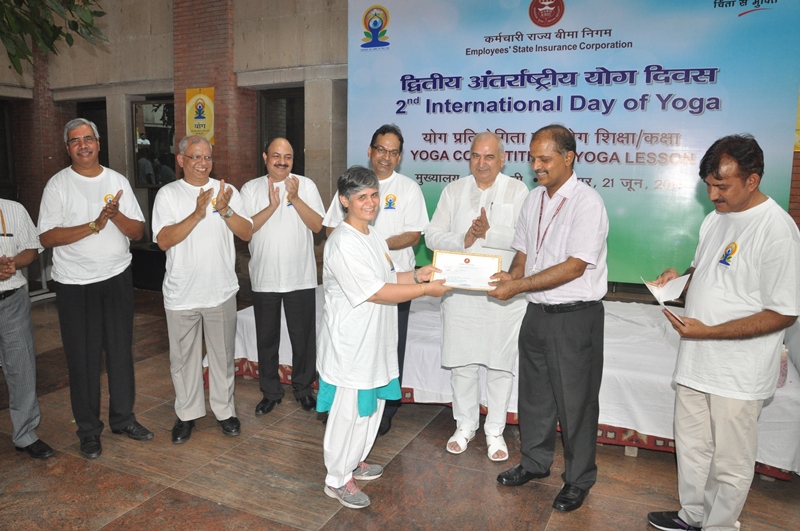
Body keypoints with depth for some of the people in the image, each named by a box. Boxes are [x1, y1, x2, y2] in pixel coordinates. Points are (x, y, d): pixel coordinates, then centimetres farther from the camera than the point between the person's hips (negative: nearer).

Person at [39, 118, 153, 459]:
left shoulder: (117, 181, 5)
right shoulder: (58, 184, -4)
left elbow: (138, 231, 1)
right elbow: (47, 237, -12)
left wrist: (116, 215, -17)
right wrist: (94, 225, -21)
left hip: (117, 278, 3)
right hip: (75, 285, -3)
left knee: (121, 351, 11)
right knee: (83, 358, 5)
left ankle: (122, 418, 27)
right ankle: (88, 430, 20)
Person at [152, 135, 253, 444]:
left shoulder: (227, 191, 2)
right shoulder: (168, 194, -3)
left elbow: (246, 233, -3)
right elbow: (164, 240, -15)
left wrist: (225, 210, -19)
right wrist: (198, 213, -24)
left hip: (221, 291, 1)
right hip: (181, 294, -1)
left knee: (223, 354, 12)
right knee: (183, 357, 12)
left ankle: (224, 409, 29)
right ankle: (187, 413, 29)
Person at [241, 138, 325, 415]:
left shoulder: (306, 185, 0)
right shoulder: (251, 189, 2)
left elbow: (317, 225, -8)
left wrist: (294, 198, -18)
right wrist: (272, 205, -17)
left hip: (301, 278, -1)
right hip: (264, 279, 1)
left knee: (303, 337, 9)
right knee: (267, 339, 12)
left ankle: (303, 388, 28)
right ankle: (270, 392, 28)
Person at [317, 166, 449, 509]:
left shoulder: (373, 235, 8)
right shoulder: (343, 244, -22)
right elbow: (377, 293, -24)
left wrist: (417, 275, 0)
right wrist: (426, 289, -20)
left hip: (374, 339, 9)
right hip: (350, 342, -9)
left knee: (371, 406, 21)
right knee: (349, 412, 4)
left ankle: (355, 461, 41)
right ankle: (337, 479, 23)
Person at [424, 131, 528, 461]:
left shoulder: (517, 191, -1)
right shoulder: (453, 191, 7)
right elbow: (432, 235, 0)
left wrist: (488, 233, -23)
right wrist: (463, 240, -16)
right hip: (459, 289, 2)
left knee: (500, 363, 7)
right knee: (461, 361, 11)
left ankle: (495, 430, 25)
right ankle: (465, 425, 30)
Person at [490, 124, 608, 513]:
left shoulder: (587, 202, -16)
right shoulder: (533, 199, 7)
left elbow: (575, 266, -22)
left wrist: (519, 286, -22)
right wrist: (512, 275, -8)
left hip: (575, 317, -7)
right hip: (537, 312, 7)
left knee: (574, 401, 8)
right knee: (534, 393, 19)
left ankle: (578, 480, 29)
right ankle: (534, 462, 40)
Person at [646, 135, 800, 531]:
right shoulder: (715, 219, 7)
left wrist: (707, 331, -24)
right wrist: (679, 276, -2)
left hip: (738, 374, -8)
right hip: (695, 362, 8)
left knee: (730, 462, 11)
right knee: (691, 446, 22)